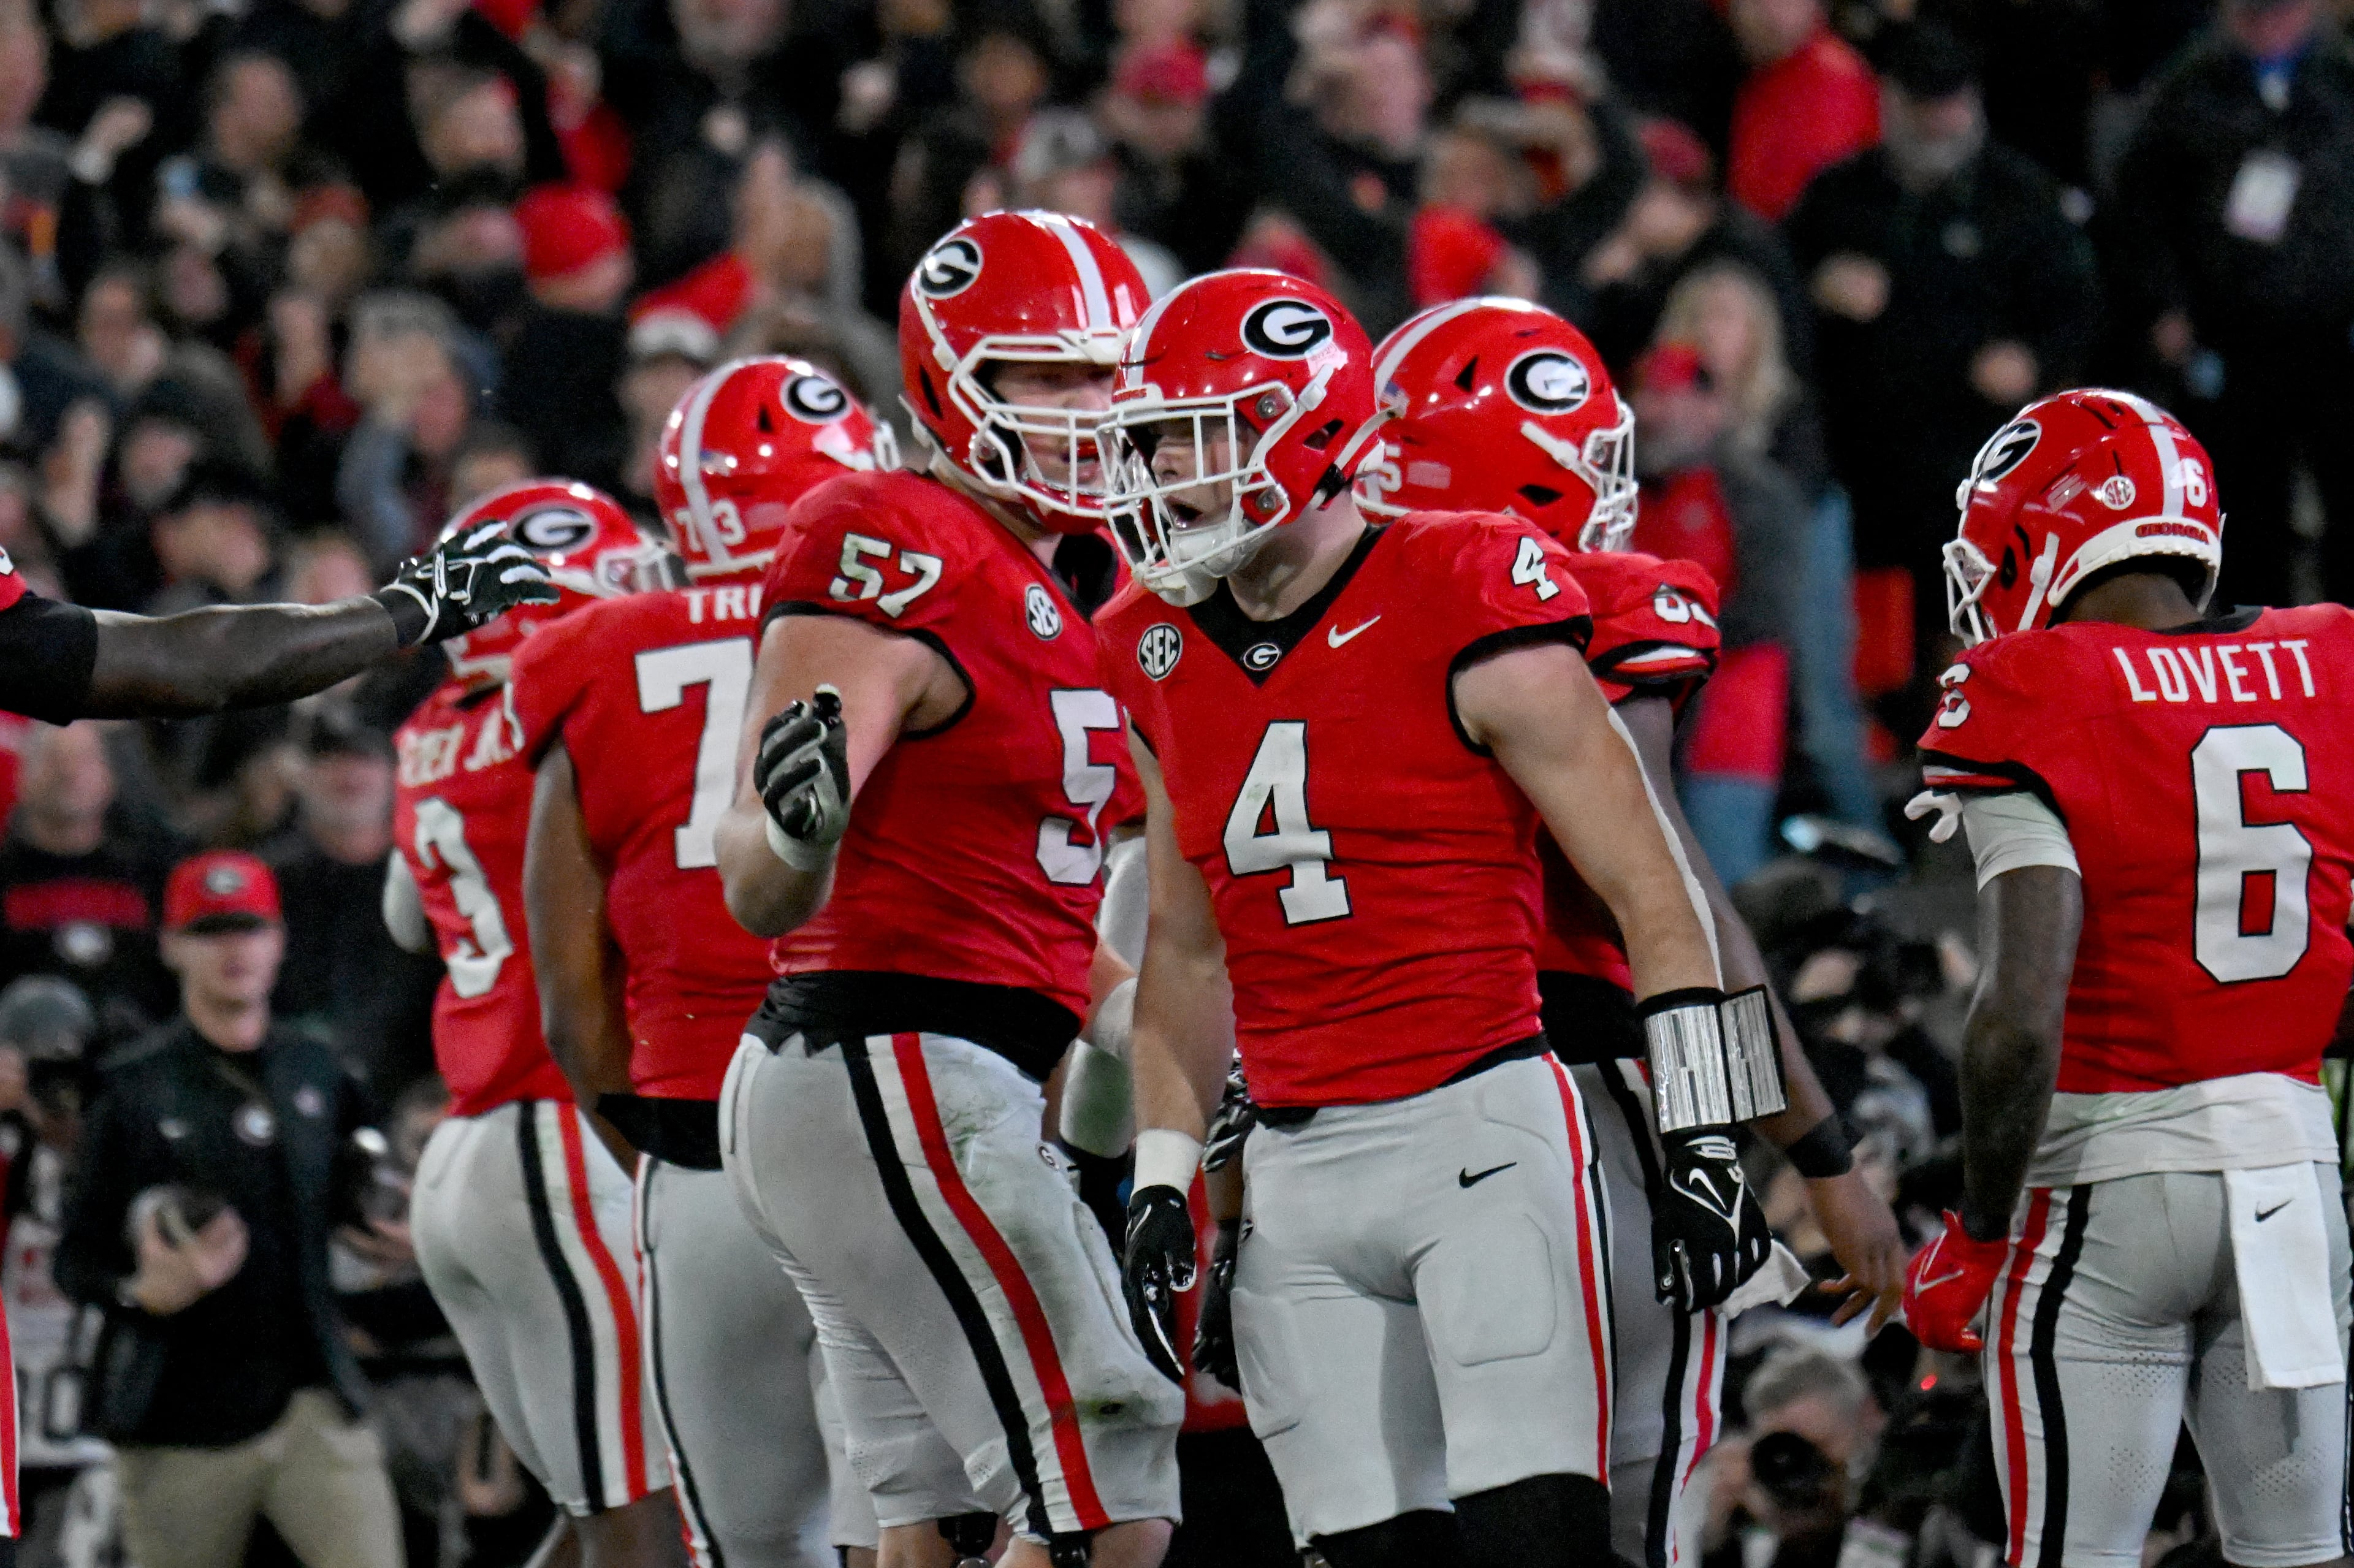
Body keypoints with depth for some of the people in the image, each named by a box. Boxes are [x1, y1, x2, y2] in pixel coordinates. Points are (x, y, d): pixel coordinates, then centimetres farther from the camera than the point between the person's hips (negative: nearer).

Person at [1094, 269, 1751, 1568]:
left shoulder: (1463, 612, -8)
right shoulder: (1163, 658, 11)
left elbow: (1653, 898, -5)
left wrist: (1706, 1143, -8)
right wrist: (1162, 1186, 14)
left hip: (1480, 1128, -6)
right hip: (1299, 1170, 6)